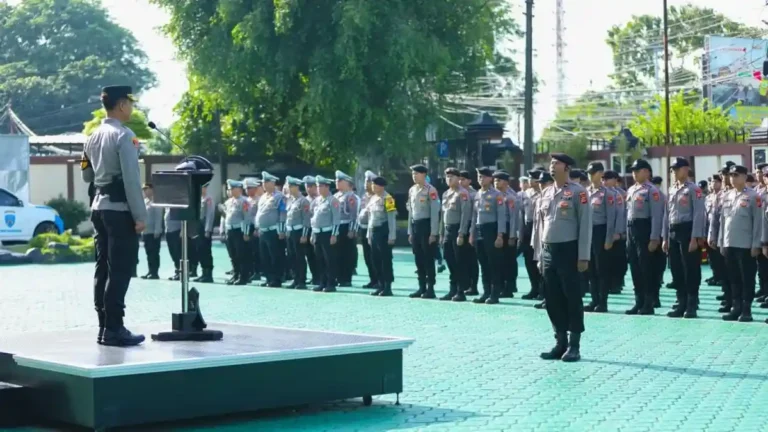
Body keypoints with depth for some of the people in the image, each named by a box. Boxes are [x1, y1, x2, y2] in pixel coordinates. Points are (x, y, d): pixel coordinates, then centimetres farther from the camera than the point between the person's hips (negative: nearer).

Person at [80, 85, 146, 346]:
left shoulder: (94, 137, 13)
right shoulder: (124, 136, -13)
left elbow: (86, 175, 21)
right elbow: (132, 179, -17)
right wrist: (140, 215, -15)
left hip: (99, 207, 9)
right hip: (119, 209, -9)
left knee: (103, 268, 10)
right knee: (120, 270, -6)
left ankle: (104, 327, 13)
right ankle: (113, 329, -7)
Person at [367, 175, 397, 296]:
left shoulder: (387, 199, -11)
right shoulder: (372, 198, 14)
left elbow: (391, 218, -13)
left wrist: (391, 236, -17)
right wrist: (369, 234, 18)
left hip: (384, 232, -8)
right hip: (374, 232, 8)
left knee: (386, 260, -4)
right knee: (376, 259, 10)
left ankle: (388, 287, -1)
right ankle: (381, 286, 17)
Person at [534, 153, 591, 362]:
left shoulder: (577, 192, -6)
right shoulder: (545, 193, 12)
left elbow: (585, 225, -9)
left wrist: (583, 257, -13)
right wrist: (539, 255, 12)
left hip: (568, 250, -6)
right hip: (548, 251, 6)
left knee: (572, 297, -1)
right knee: (552, 298, 8)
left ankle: (574, 346, 5)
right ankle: (560, 343, 17)